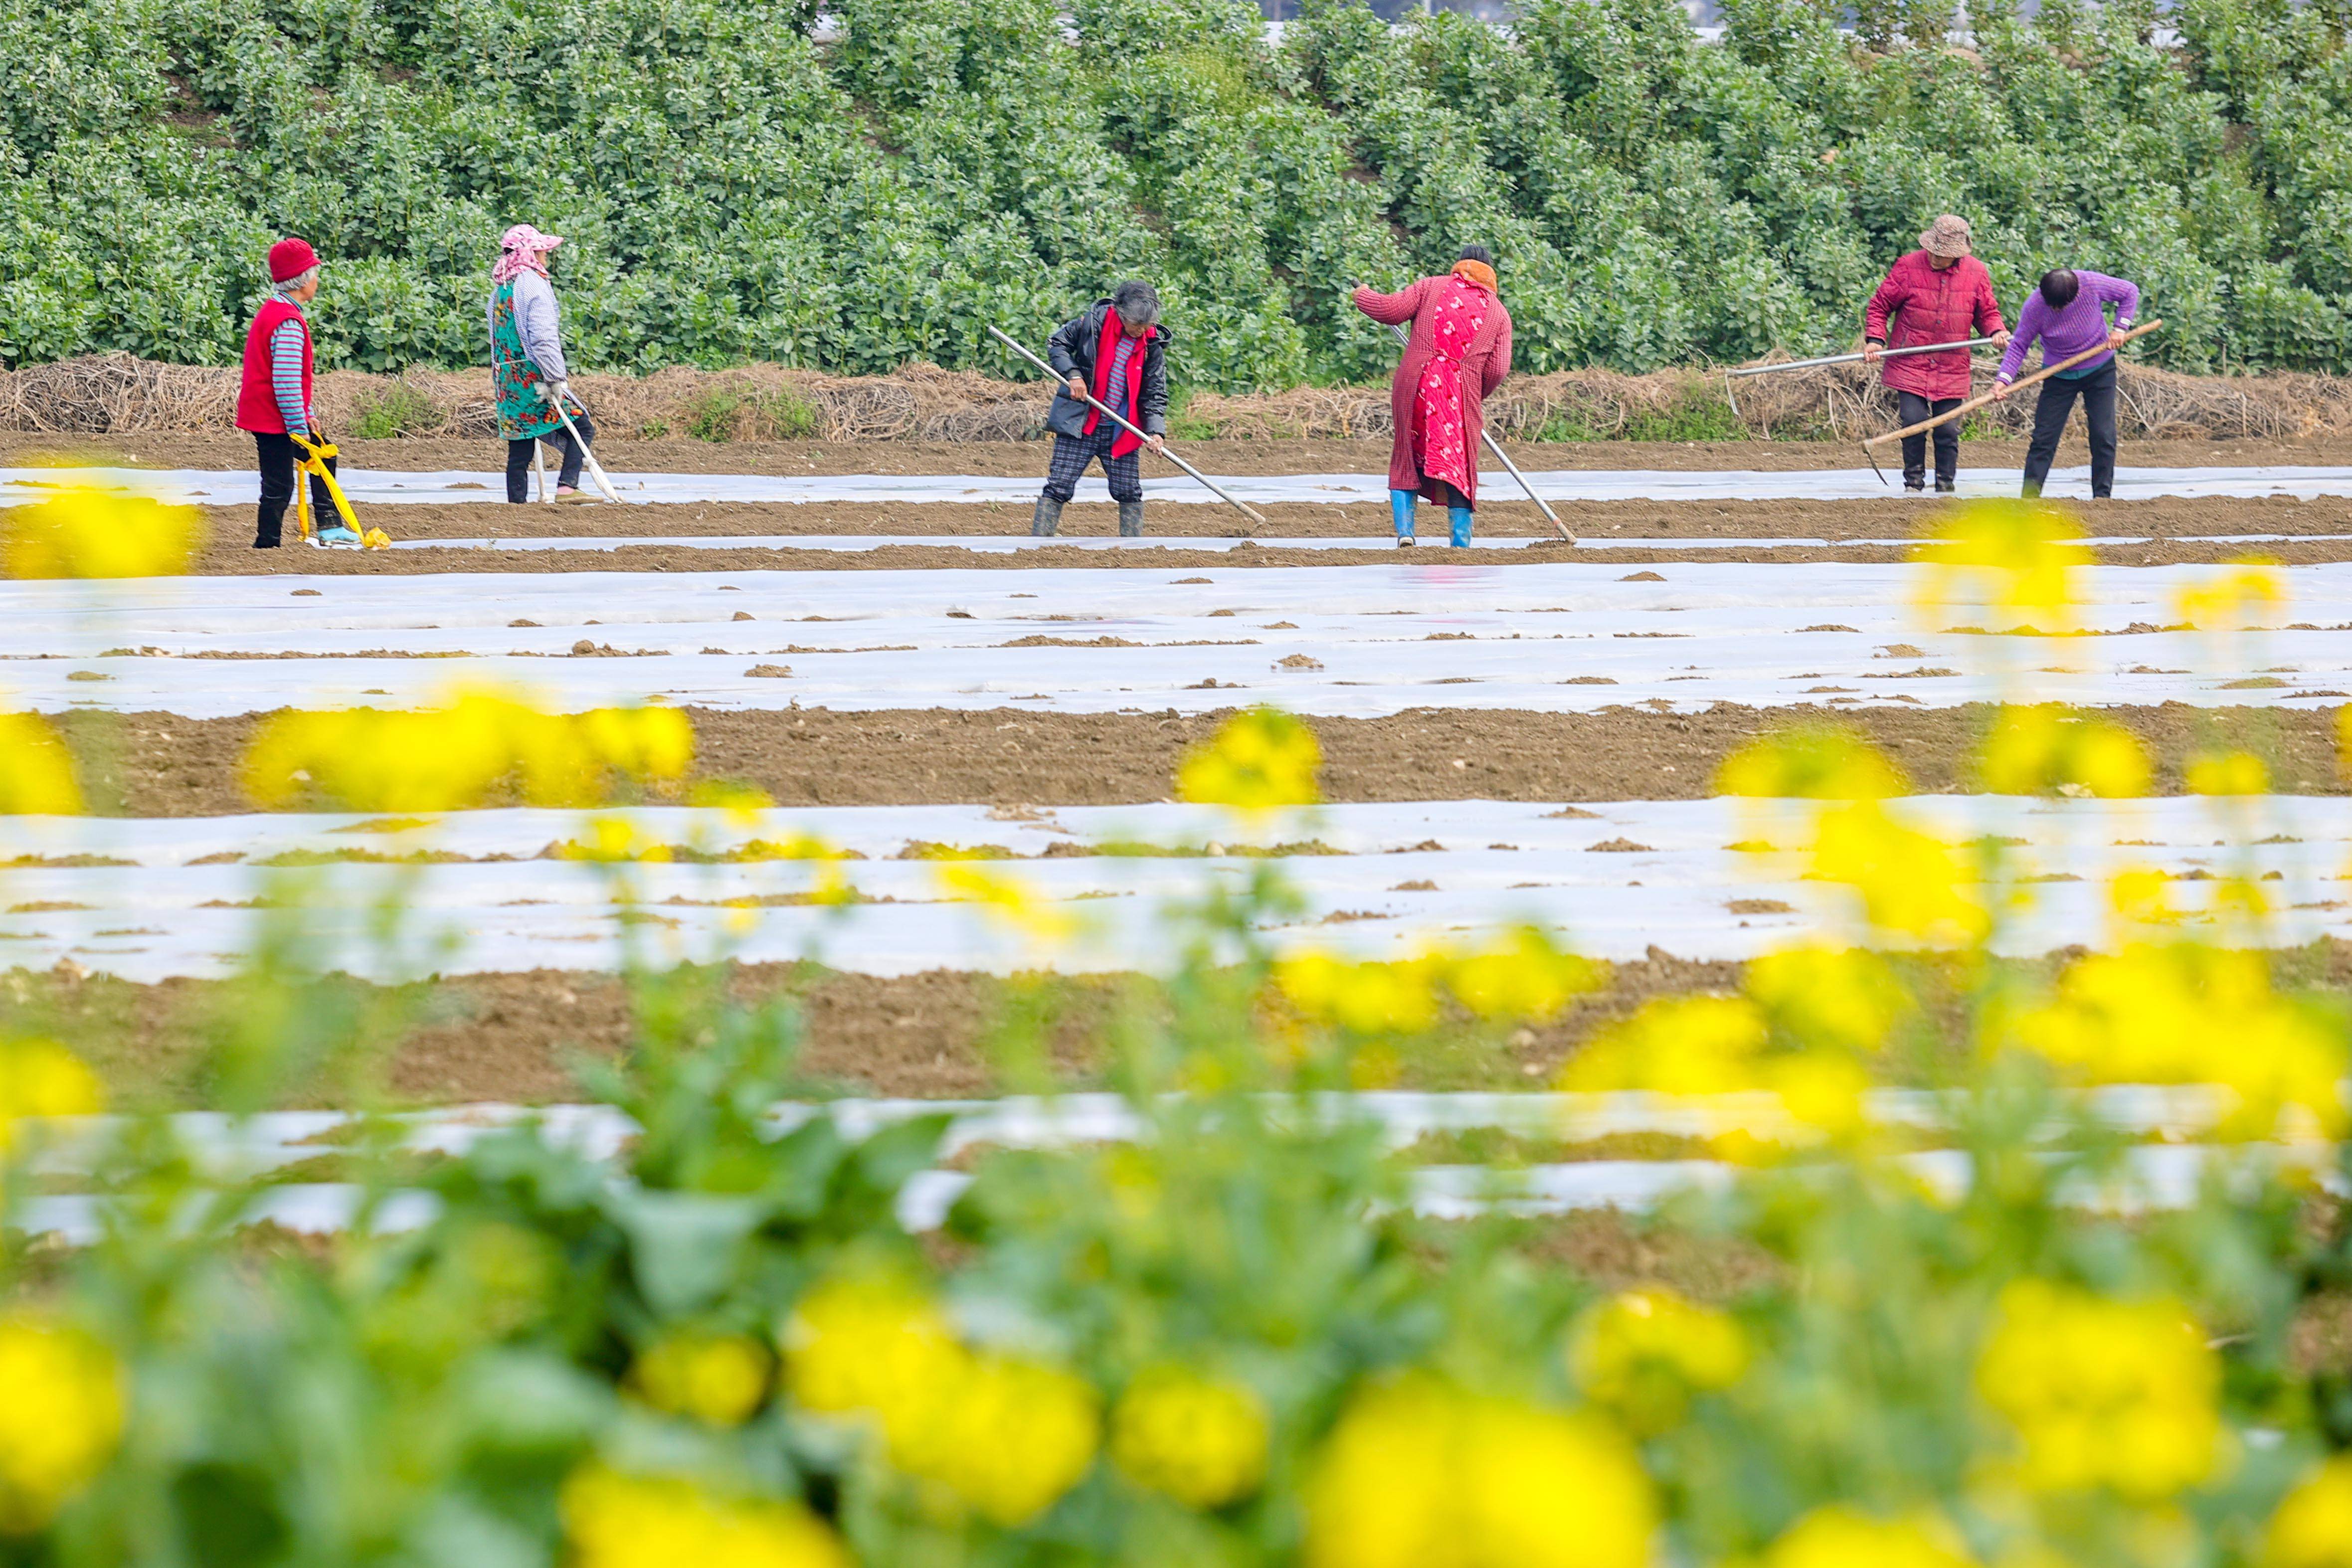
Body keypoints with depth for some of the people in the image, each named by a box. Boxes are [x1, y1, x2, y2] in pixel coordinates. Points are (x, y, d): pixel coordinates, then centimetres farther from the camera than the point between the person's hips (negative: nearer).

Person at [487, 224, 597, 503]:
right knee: (583, 428, 0)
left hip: (507, 379, 8)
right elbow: (544, 338, -19)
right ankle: (567, 486, -13)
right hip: (534, 376, -8)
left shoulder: (499, 289, 14)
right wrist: (556, 379, -19)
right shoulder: (534, 285, -11)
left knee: (520, 448, 9)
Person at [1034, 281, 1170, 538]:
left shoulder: (1152, 345, -2)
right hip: (1079, 426, -3)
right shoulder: (1095, 322, -9)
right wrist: (1073, 374, -14)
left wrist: (1155, 430, -14)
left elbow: (1156, 392, 1)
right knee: (1058, 487, -5)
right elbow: (1057, 343, 2)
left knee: (1130, 492, 6)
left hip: (1121, 432, 3)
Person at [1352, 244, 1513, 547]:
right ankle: (1461, 542, -2)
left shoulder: (1431, 287, 10)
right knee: (1460, 469, 6)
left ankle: (1404, 530, 0)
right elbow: (1498, 369, 4)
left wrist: (1363, 297, 20)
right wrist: (1478, 395, 21)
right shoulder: (1499, 314, 13)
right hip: (1462, 397, 0)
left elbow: (1391, 309, -1)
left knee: (1406, 461, 13)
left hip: (1414, 386, 0)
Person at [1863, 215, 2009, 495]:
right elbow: (1880, 306, 3)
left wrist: (1996, 331, -6)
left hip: (1951, 369, 2)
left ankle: (1946, 487, 15)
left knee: (1948, 429, 1)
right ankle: (1914, 482, 7)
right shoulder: (1907, 268, -5)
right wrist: (1875, 339, -10)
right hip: (1910, 366, -2)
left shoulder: (1977, 273, 2)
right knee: (1914, 422, -10)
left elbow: (1987, 313, 15)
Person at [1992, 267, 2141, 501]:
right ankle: (2029, 495, -6)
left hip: (2100, 370, 0)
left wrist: (2120, 329, -12)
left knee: (2104, 436, -5)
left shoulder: (2093, 285, -21)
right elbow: (2019, 346, -13)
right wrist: (2003, 379, -26)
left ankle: (2102, 494, 3)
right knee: (2044, 437, -7)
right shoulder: (2034, 307, -21)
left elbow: (2130, 292, -3)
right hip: (2060, 375, 0)